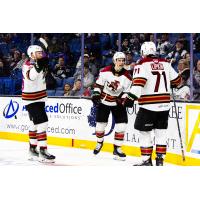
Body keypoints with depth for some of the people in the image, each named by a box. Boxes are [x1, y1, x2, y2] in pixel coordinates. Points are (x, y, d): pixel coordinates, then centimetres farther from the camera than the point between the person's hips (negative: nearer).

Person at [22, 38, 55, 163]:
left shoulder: (39, 64, 8)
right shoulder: (28, 65, -19)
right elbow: (30, 76, -42)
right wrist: (38, 67, -53)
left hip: (39, 99, 10)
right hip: (31, 100, -10)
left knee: (35, 123, 17)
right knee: (42, 122, -17)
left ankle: (32, 149, 28)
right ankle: (43, 152, -19)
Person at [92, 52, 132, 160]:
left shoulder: (127, 76, -10)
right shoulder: (105, 71, -11)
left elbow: (126, 92, -3)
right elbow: (98, 83, -2)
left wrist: (124, 100, -19)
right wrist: (96, 94, -12)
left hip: (117, 103, 1)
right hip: (103, 101, -1)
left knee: (121, 124, -9)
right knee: (100, 123, 5)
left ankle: (117, 148, 2)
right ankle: (99, 142, 33)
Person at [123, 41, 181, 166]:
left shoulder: (142, 64, -7)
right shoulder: (165, 63, 9)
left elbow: (138, 83, -20)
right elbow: (176, 81, 18)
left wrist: (130, 98, -21)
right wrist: (170, 84, 39)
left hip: (148, 105, -5)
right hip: (164, 104, 5)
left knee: (144, 132, 4)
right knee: (161, 132, 13)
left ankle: (146, 160, 4)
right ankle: (160, 159, 14)